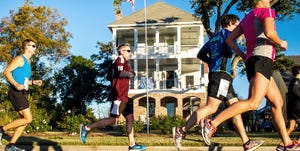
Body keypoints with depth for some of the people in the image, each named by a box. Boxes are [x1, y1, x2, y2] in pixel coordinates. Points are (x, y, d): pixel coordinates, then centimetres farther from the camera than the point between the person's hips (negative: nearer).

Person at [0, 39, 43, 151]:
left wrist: (33, 82, 18)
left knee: (26, 120, 5)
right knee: (28, 119, -15)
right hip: (16, 92, -9)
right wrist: (16, 85, -27)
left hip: (21, 93, 9)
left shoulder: (27, 62, 23)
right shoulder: (20, 59, -5)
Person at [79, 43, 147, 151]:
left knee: (130, 118, 6)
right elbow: (121, 73, -25)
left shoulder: (117, 63, 22)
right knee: (112, 119, -10)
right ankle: (87, 128, -4)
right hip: (119, 96, -11)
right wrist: (130, 74, -8)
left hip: (123, 97, 11)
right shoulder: (121, 59, -8)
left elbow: (111, 77, 22)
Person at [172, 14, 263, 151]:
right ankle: (181, 131, -21)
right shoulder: (227, 33, 1)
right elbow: (232, 50, -17)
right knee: (211, 107, -17)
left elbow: (201, 55, 23)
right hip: (222, 74, -10)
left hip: (215, 74, 10)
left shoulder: (214, 37, 25)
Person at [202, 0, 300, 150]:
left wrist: (244, 57, 19)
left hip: (251, 62, 10)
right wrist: (281, 43, -1)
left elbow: (229, 40, 20)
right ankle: (213, 123, -30)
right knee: (253, 103, -21)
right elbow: (269, 32, -20)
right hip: (262, 60, -10)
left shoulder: (246, 18, 25)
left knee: (278, 102, 10)